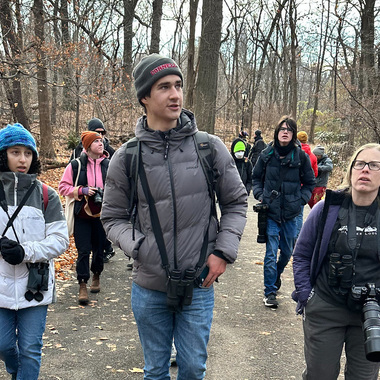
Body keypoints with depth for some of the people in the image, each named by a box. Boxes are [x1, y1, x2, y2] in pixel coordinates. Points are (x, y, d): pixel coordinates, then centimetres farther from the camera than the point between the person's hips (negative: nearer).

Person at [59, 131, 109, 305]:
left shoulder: (109, 165, 1)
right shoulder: (75, 165, -5)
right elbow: (63, 187, -2)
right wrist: (82, 190, -16)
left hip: (102, 214, 3)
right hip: (82, 215, -2)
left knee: (99, 249, 14)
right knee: (83, 251, -4)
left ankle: (96, 276, 38)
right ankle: (82, 286, 5)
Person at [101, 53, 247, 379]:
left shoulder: (211, 148, -5)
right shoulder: (127, 157, -5)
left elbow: (236, 202, 5)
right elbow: (113, 217, 3)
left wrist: (224, 252, -5)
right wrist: (137, 246, -15)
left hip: (199, 285, 0)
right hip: (149, 287, 1)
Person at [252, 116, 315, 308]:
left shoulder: (301, 156, -2)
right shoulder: (267, 154, 1)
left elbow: (309, 182, 9)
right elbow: (256, 177, 14)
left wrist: (300, 200, -4)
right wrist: (259, 195, -1)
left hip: (290, 213, 1)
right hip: (270, 211, -1)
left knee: (287, 252, 15)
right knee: (271, 253, -5)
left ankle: (276, 275, 44)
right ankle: (270, 292, 6)